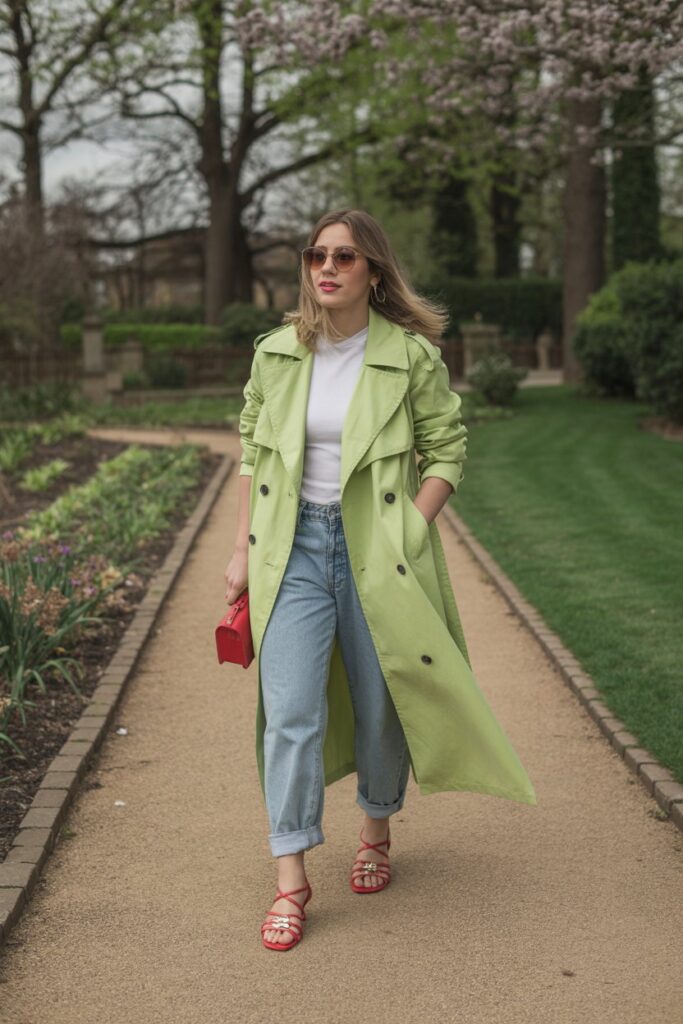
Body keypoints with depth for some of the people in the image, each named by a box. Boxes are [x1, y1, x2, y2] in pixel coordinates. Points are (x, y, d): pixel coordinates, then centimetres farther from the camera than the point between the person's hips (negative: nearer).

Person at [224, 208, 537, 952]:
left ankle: (376, 832, 37)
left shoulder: (413, 355, -6)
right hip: (294, 545, 2)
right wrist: (243, 549, 8)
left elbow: (447, 450, 0)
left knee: (381, 705, 11)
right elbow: (251, 450, 11)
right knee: (290, 711, -5)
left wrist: (409, 534, -11)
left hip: (378, 548, -1)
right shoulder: (275, 353, 2)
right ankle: (290, 880, 3)